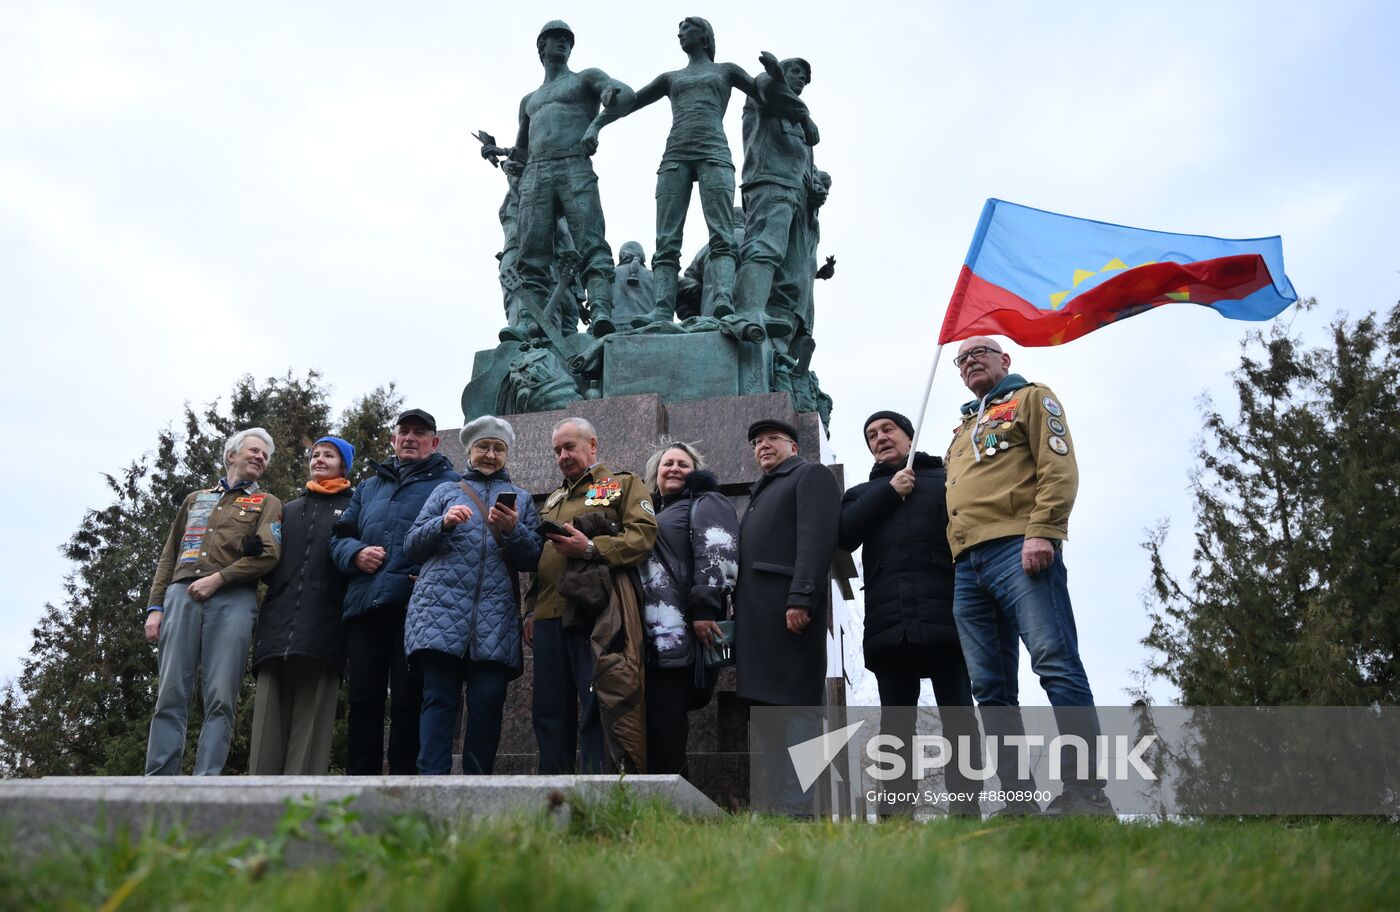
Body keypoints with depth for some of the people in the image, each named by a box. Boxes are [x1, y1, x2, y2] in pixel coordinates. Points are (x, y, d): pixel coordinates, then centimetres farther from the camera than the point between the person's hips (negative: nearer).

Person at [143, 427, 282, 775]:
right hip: (181, 595, 3)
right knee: (170, 695, -5)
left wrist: (217, 578, -9)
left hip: (233, 599, -2)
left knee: (220, 699, -10)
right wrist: (155, 606, 11)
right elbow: (169, 556, 23)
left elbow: (268, 555, 0)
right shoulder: (195, 499, 28)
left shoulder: (267, 503, 18)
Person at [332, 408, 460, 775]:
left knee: (408, 700, -3)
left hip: (416, 605, -4)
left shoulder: (450, 483, 9)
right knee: (363, 698, 3)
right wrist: (355, 553, 1)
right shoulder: (368, 487, 27)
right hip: (365, 605, 5)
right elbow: (339, 537, 24)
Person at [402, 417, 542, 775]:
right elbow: (412, 547, 10)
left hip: (496, 617, 1)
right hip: (442, 609, -1)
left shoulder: (521, 499, 20)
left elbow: (532, 560, 10)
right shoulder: (446, 491, 19)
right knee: (439, 698, -8)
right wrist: (444, 523, -8)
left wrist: (512, 530, -9)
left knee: (488, 701, -5)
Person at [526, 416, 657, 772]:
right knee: (550, 712, 6)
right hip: (549, 618, 7)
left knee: (596, 710, -7)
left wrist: (591, 548, -20)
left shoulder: (623, 484, 7)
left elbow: (644, 534, -9)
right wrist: (530, 610, 18)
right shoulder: (553, 499, 28)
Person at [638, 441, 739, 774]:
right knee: (655, 717, 5)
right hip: (654, 632, 8)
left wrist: (704, 608, -24)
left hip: (678, 630, -8)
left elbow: (716, 554, -12)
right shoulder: (655, 514, 30)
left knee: (665, 715, -11)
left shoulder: (705, 503, 4)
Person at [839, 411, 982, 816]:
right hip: (888, 625, 2)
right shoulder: (863, 493, 25)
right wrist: (889, 492, 1)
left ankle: (965, 810, -8)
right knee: (895, 722, 0)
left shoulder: (947, 478, 18)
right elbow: (844, 535, 5)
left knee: (958, 717, -5)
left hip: (945, 616, -2)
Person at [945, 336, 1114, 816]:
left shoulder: (1031, 398, 13)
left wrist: (1042, 530, -16)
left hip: (1018, 549, -7)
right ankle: (1019, 803, 1)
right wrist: (956, 555, 14)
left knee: (1056, 665, -16)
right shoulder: (963, 429, 32)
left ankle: (1086, 793, -17)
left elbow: (1059, 466, -3)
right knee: (991, 688, 0)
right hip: (967, 564, 7)